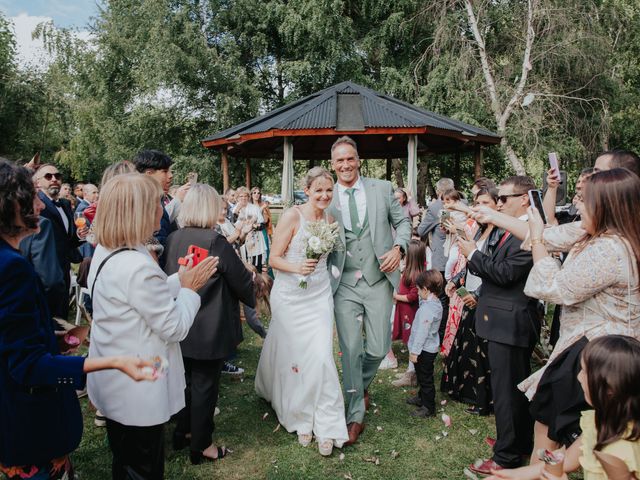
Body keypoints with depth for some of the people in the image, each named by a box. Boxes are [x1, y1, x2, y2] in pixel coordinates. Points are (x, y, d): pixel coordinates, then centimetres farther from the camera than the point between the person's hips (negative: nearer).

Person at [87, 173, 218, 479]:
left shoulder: (105, 253, 0)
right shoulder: (138, 267, -30)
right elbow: (174, 328, -21)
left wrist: (179, 281, 4)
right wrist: (189, 288, -7)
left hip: (114, 383, 9)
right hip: (138, 391, -9)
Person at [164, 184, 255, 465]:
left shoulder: (173, 239, -3)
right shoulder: (215, 242, -22)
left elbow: (168, 277, 8)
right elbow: (242, 280, -13)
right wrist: (251, 297, 8)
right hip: (210, 329, -6)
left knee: (187, 381, 23)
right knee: (205, 386, 9)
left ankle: (182, 432, 39)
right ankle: (200, 447, 24)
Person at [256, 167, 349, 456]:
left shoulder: (329, 219, 3)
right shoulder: (292, 216, -12)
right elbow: (274, 258, -11)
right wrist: (297, 267, -25)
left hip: (319, 294, 4)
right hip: (290, 296, -3)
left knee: (321, 355, -4)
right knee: (294, 354, 6)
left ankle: (325, 425, 11)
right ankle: (300, 417, 28)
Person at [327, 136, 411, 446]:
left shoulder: (382, 189, 3)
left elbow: (402, 222, 10)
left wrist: (398, 248, -7)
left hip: (378, 280, 1)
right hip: (345, 285, 0)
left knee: (378, 349, 4)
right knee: (351, 351, 1)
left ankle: (362, 385, 39)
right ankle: (356, 415, 20)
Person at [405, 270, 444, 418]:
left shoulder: (427, 308, -26)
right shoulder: (437, 303, 4)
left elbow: (422, 332, -24)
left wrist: (415, 351, -20)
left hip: (425, 350, -10)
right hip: (430, 348, 10)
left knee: (425, 378, 3)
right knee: (423, 377, 25)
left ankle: (429, 407, 14)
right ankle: (422, 398, 41)